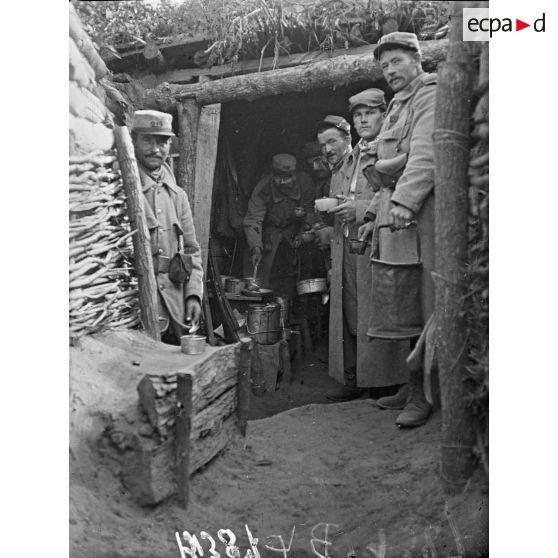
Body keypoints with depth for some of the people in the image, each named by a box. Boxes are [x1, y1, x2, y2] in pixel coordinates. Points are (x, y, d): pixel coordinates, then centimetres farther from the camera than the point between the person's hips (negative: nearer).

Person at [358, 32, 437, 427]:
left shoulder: (430, 95, -2)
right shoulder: (398, 106, 27)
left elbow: (426, 155, -18)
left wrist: (404, 203, -28)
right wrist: (374, 215, 21)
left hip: (422, 211, -9)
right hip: (397, 209, 9)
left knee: (425, 305, -6)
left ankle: (425, 395, 0)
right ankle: (413, 386, 17)